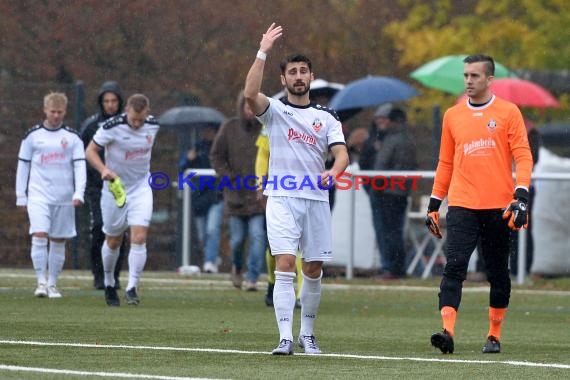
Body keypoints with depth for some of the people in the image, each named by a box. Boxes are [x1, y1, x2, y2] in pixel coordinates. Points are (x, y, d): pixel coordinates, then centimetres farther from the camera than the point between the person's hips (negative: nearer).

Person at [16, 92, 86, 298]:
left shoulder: (73, 137, 6)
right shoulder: (33, 135, 5)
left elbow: (80, 166, 2)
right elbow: (23, 166, 9)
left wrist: (79, 193, -11)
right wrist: (20, 196, 6)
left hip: (64, 198, 1)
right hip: (38, 195, -1)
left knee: (58, 242, 5)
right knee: (39, 236, -16)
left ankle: (52, 283, 16)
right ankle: (41, 282, -11)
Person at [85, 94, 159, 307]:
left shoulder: (153, 126, -4)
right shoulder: (112, 127, -18)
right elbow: (90, 151, -13)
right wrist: (104, 170, -29)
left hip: (141, 188, 2)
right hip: (115, 188, -2)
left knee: (139, 238, -14)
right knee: (113, 241, 11)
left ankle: (132, 288, -11)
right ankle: (109, 284, 32)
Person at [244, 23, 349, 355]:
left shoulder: (327, 117, 10)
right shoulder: (275, 111, 4)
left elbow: (342, 153, -1)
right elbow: (251, 93, -17)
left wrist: (333, 171, -24)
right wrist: (263, 52, -23)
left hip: (317, 199, 3)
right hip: (282, 199, -3)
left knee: (313, 271, 6)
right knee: (285, 265, -14)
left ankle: (307, 333, 22)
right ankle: (285, 337, -18)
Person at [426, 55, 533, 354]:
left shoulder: (508, 113, 1)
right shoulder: (452, 115, 11)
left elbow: (523, 157, -3)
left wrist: (520, 196, -15)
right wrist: (434, 204, 14)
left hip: (498, 206, -2)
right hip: (461, 206, 2)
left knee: (498, 273, 7)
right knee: (454, 268, -13)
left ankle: (494, 335, 19)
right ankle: (447, 331, -22)